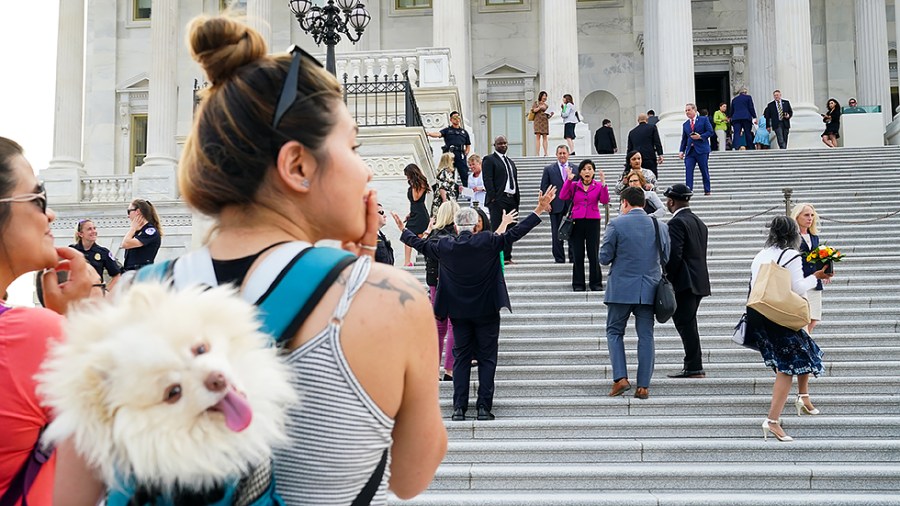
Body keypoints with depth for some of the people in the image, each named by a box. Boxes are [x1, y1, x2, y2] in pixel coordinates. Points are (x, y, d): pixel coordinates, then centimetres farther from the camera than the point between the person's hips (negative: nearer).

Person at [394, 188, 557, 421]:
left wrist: (404, 231, 29)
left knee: (461, 358, 10)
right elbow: (514, 234, -10)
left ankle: (459, 408, 8)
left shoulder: (444, 245, -4)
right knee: (486, 359, 5)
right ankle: (484, 408, 4)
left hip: (459, 312, 2)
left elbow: (420, 244, 11)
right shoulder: (487, 242, -11)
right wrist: (539, 210, -6)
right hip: (486, 310, -2)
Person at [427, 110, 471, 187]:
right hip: (449, 154, -2)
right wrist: (429, 134, -27)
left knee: (464, 174, -4)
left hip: (461, 155, 2)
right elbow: (438, 134, -6)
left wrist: (465, 154, 8)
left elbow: (468, 145, 25)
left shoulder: (464, 132, 21)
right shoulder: (447, 130, 13)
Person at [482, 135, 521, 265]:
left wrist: (517, 200, 16)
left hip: (511, 199, 7)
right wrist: (492, 198, -16)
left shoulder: (511, 162, 23)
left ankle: (507, 256, 10)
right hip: (498, 200, -7)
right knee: (497, 229, -9)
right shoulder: (489, 160, 0)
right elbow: (488, 180, -9)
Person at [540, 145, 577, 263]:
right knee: (556, 235, 1)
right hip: (556, 206, -1)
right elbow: (544, 187, 2)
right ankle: (559, 259, 8)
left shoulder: (576, 169, 10)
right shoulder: (549, 169, 6)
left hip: (573, 206, 1)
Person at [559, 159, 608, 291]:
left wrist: (603, 183, -19)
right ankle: (578, 284, 12)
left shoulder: (598, 186, 4)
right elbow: (563, 197, -10)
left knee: (593, 254, 1)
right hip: (577, 222, 0)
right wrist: (568, 180, -16)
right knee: (577, 255, 4)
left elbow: (605, 201, -10)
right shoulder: (573, 185, 5)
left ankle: (596, 283, 11)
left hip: (593, 222, 0)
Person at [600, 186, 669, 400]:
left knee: (614, 332, 11)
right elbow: (665, 258, 11)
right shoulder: (660, 226, 3)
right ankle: (643, 386, 8)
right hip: (649, 290, 3)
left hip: (621, 289, -3)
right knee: (646, 336, 8)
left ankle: (620, 378, -1)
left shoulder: (616, 224, -9)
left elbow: (604, 258, -7)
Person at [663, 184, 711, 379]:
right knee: (687, 324, 14)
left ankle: (694, 368, -4)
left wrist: (667, 280, -12)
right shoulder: (699, 223, 16)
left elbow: (674, 255, -20)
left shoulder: (677, 222, -12)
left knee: (686, 325, -5)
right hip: (699, 280, 9)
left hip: (684, 282, -9)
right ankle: (693, 366, 16)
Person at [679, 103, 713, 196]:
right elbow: (684, 139, 15)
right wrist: (681, 151, 6)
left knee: (704, 171, 3)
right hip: (690, 151, 3)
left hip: (702, 150, -3)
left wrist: (700, 136, -15)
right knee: (688, 171, -8)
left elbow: (710, 131, -2)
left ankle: (707, 190, 13)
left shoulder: (704, 119, 4)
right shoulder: (685, 124, 16)